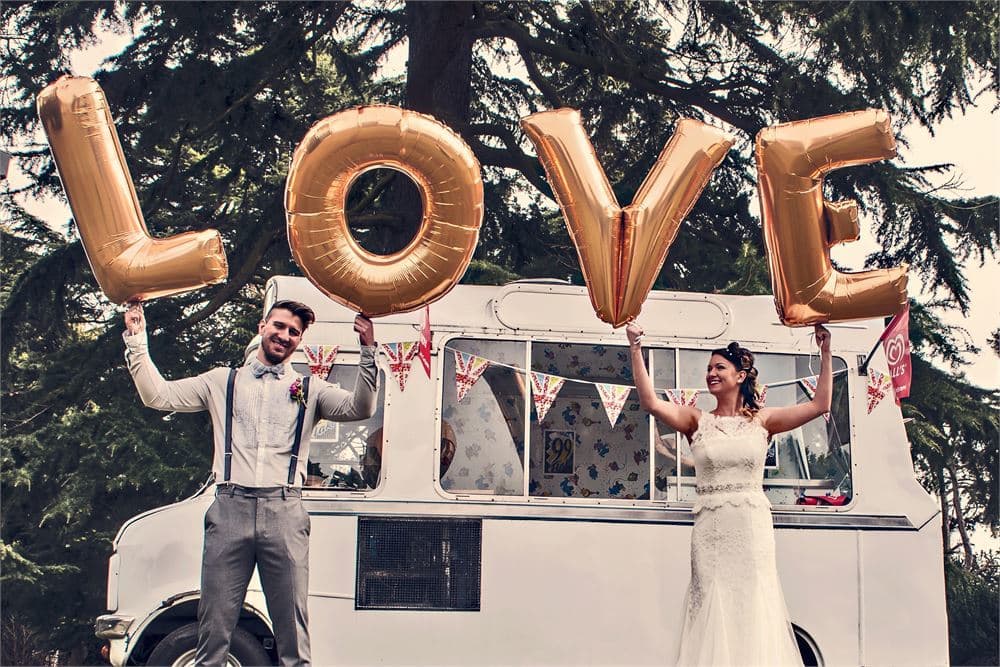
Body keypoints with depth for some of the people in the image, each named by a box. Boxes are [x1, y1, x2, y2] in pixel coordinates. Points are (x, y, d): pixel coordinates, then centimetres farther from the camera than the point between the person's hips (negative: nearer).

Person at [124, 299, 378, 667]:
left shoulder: (309, 389, 15)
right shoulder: (222, 381, 17)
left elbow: (359, 408, 0)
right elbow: (158, 395, 12)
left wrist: (368, 353, -11)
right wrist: (136, 340, 6)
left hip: (284, 512, 0)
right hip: (229, 509, 1)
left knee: (293, 629, 1)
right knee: (214, 626, 2)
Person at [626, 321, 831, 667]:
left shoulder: (761, 420, 7)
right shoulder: (697, 420, 6)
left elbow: (819, 405, 3)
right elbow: (651, 402, -8)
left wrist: (825, 354, 2)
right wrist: (636, 349, -12)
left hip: (753, 525, 0)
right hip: (710, 527, 0)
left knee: (753, 608, 1)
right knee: (714, 608, 0)